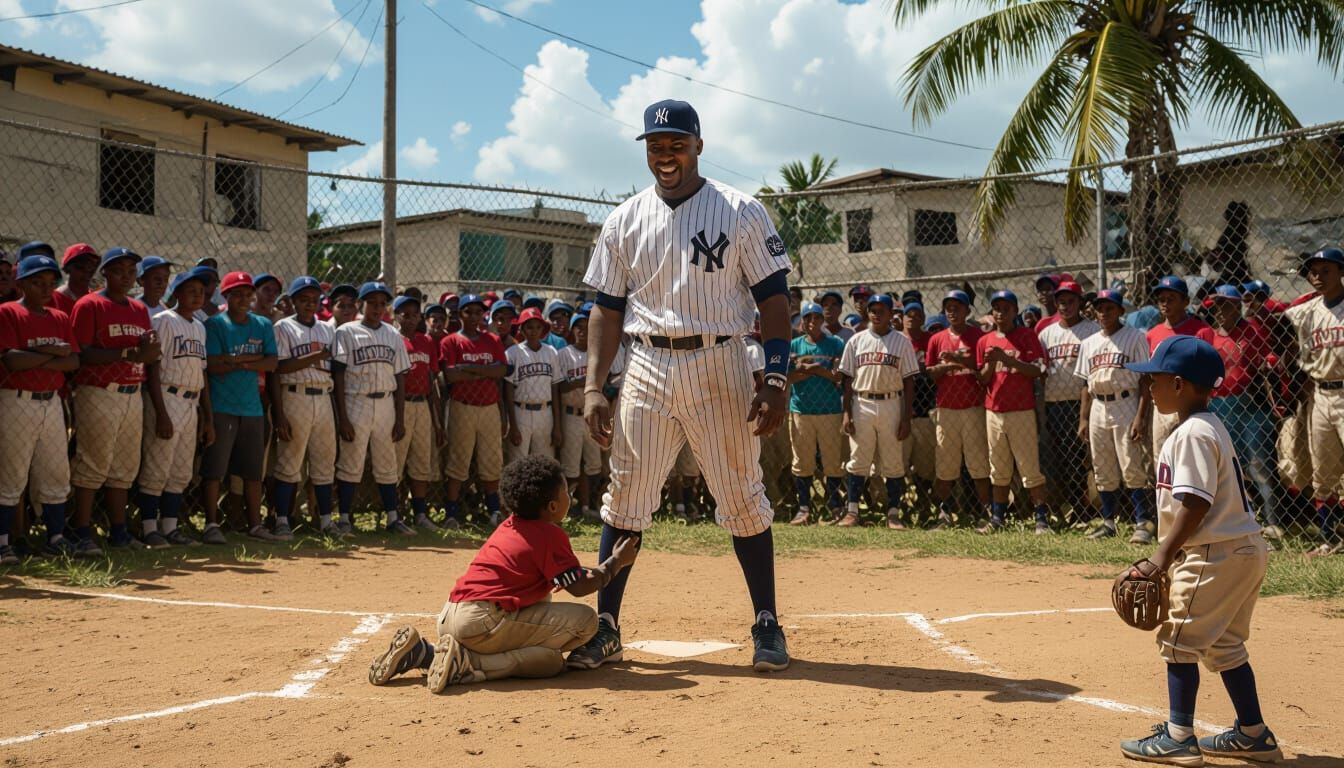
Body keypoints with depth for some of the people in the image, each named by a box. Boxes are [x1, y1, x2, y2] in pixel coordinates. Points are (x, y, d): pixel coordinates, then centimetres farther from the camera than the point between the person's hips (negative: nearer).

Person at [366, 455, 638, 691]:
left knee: (552, 662, 15)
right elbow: (579, 586, 0)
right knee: (586, 620, -5)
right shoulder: (551, 534, -4)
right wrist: (617, 562, 12)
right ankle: (470, 665, -14)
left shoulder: (510, 525, 20)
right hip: (482, 621, -8)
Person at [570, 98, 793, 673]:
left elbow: (773, 299, -2)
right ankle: (604, 629, 9)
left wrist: (776, 380, -12)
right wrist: (594, 387, 0)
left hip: (720, 366, -2)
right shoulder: (624, 221, 9)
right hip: (647, 367, 3)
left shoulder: (742, 212, 0)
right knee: (625, 497, 2)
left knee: (742, 496, 2)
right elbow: (608, 308, 10)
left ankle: (767, 625, 15)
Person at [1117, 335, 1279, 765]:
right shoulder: (1205, 427, 15)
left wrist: (1163, 557, -24)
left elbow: (1195, 504, -25)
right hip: (1242, 550, 10)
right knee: (1224, 645, 18)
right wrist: (1169, 556, 21)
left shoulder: (1193, 433, -17)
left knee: (1181, 639, -2)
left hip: (1217, 555, -10)